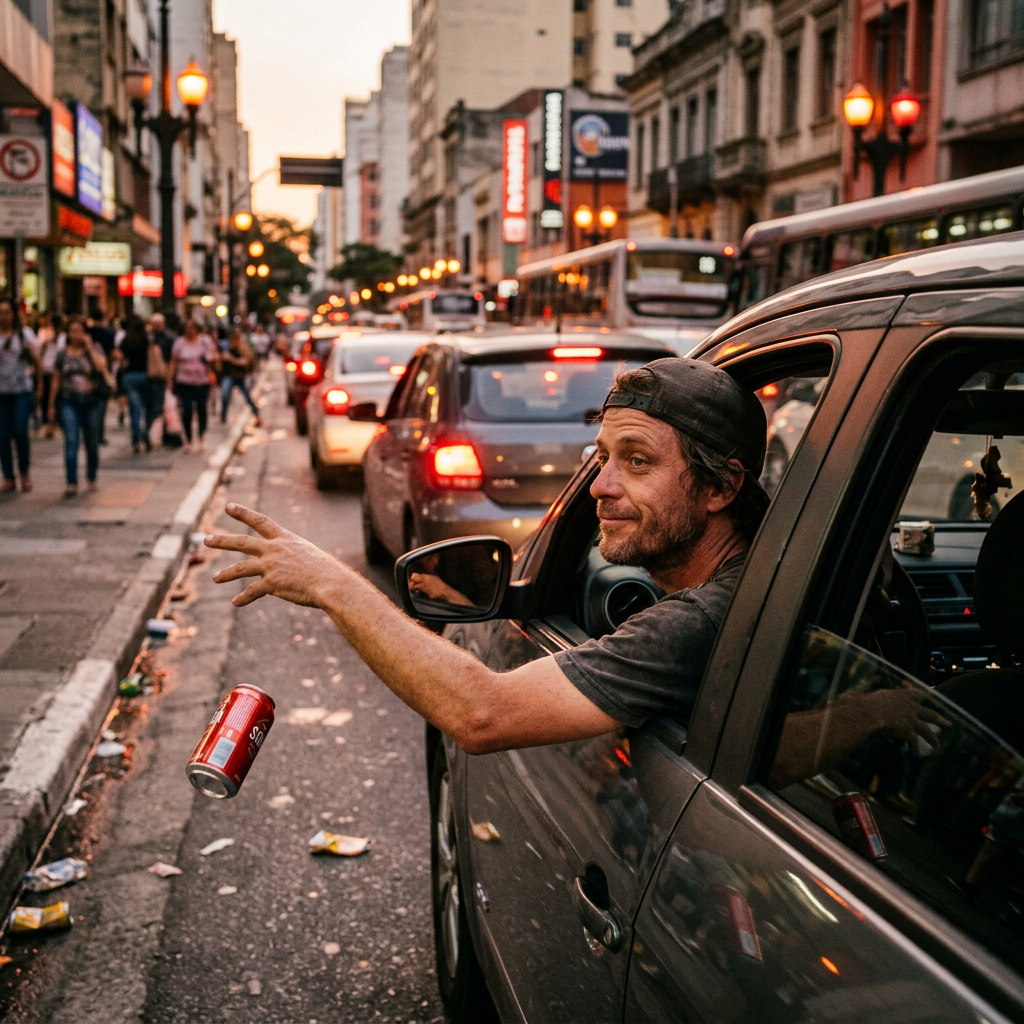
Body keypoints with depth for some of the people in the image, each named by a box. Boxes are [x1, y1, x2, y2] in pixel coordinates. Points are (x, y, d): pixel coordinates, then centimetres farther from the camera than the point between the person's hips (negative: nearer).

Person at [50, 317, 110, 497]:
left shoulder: (94, 349, 3)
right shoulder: (63, 354, 8)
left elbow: (101, 366, -18)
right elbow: (56, 380, 12)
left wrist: (89, 346, -14)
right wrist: (52, 404, 11)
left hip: (92, 400, 0)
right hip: (70, 401, 1)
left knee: (91, 442, 8)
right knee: (71, 441, -11)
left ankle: (92, 478, 26)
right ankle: (71, 483, -14)